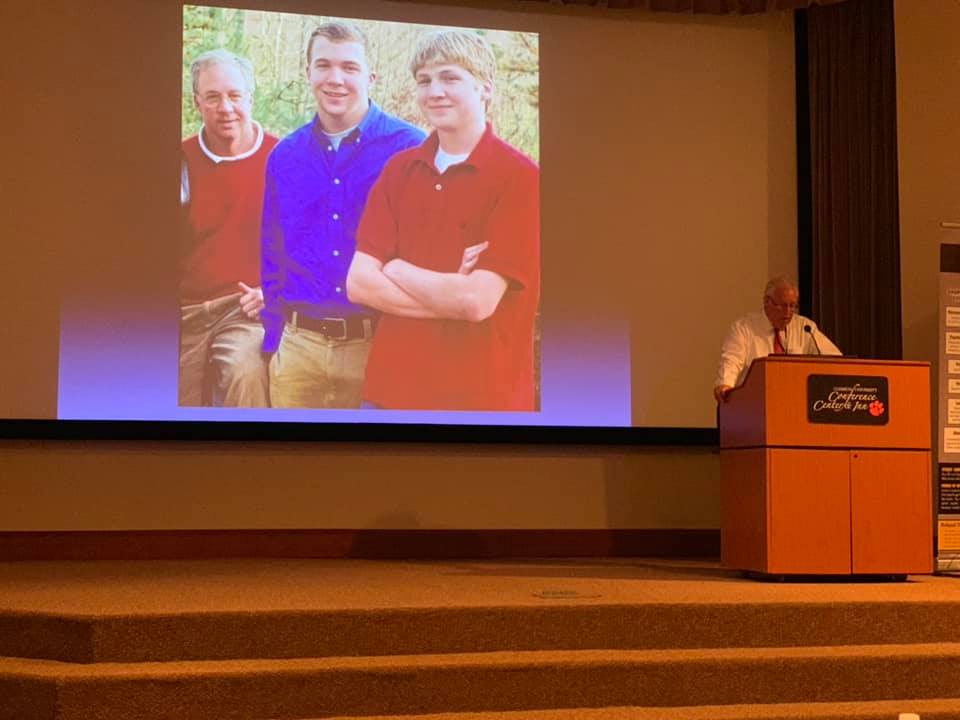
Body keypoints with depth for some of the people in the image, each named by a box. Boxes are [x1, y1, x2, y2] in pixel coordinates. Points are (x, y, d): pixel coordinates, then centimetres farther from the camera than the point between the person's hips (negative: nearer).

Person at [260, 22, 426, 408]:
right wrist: (272, 339, 8)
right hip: (298, 347, 3)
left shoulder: (410, 148, -4)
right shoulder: (284, 156, 9)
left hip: (381, 346, -3)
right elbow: (272, 256, 15)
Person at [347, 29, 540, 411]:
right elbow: (358, 283, -2)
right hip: (391, 386, 4)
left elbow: (478, 301, -19)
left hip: (481, 394, -4)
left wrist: (395, 269, -5)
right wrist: (451, 295, -14)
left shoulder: (521, 178, -11)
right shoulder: (399, 170, 6)